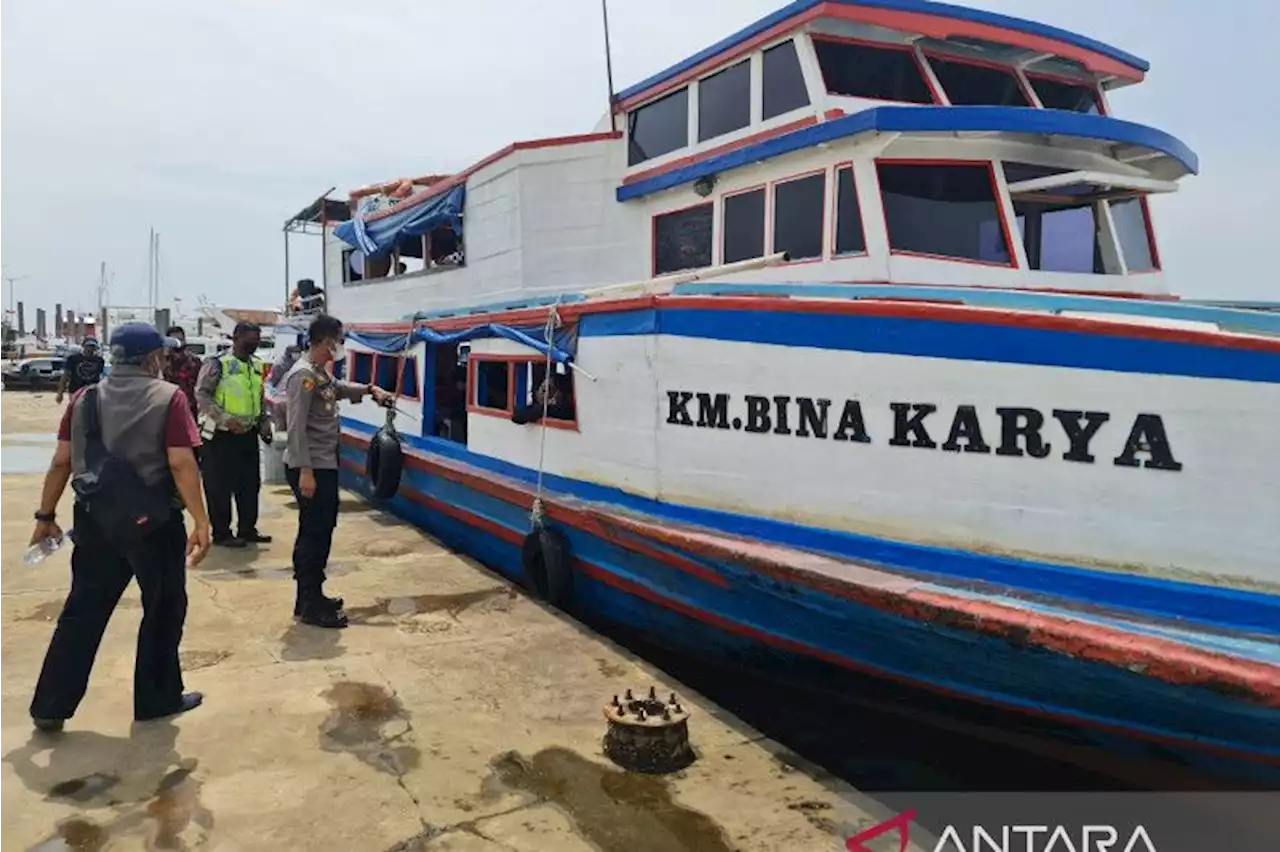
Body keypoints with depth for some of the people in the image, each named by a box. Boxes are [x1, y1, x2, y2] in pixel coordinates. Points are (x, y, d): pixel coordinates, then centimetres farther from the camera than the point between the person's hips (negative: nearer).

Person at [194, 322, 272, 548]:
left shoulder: (257, 366, 11)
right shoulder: (217, 364, -10)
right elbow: (201, 395, -16)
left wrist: (264, 423, 8)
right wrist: (225, 419, -25)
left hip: (249, 434, 7)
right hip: (221, 435, -7)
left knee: (250, 484, 11)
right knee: (220, 487, 1)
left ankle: (247, 529, 22)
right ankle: (221, 533, 11)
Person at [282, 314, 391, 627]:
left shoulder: (322, 372, 13)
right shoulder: (303, 375, -17)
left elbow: (339, 388, 38)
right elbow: (297, 428, -22)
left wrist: (370, 389, 24)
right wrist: (305, 471, -25)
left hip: (325, 465, 11)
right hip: (311, 468, -11)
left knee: (321, 532, 17)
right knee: (314, 534, -5)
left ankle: (311, 597, 28)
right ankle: (309, 607, 3)